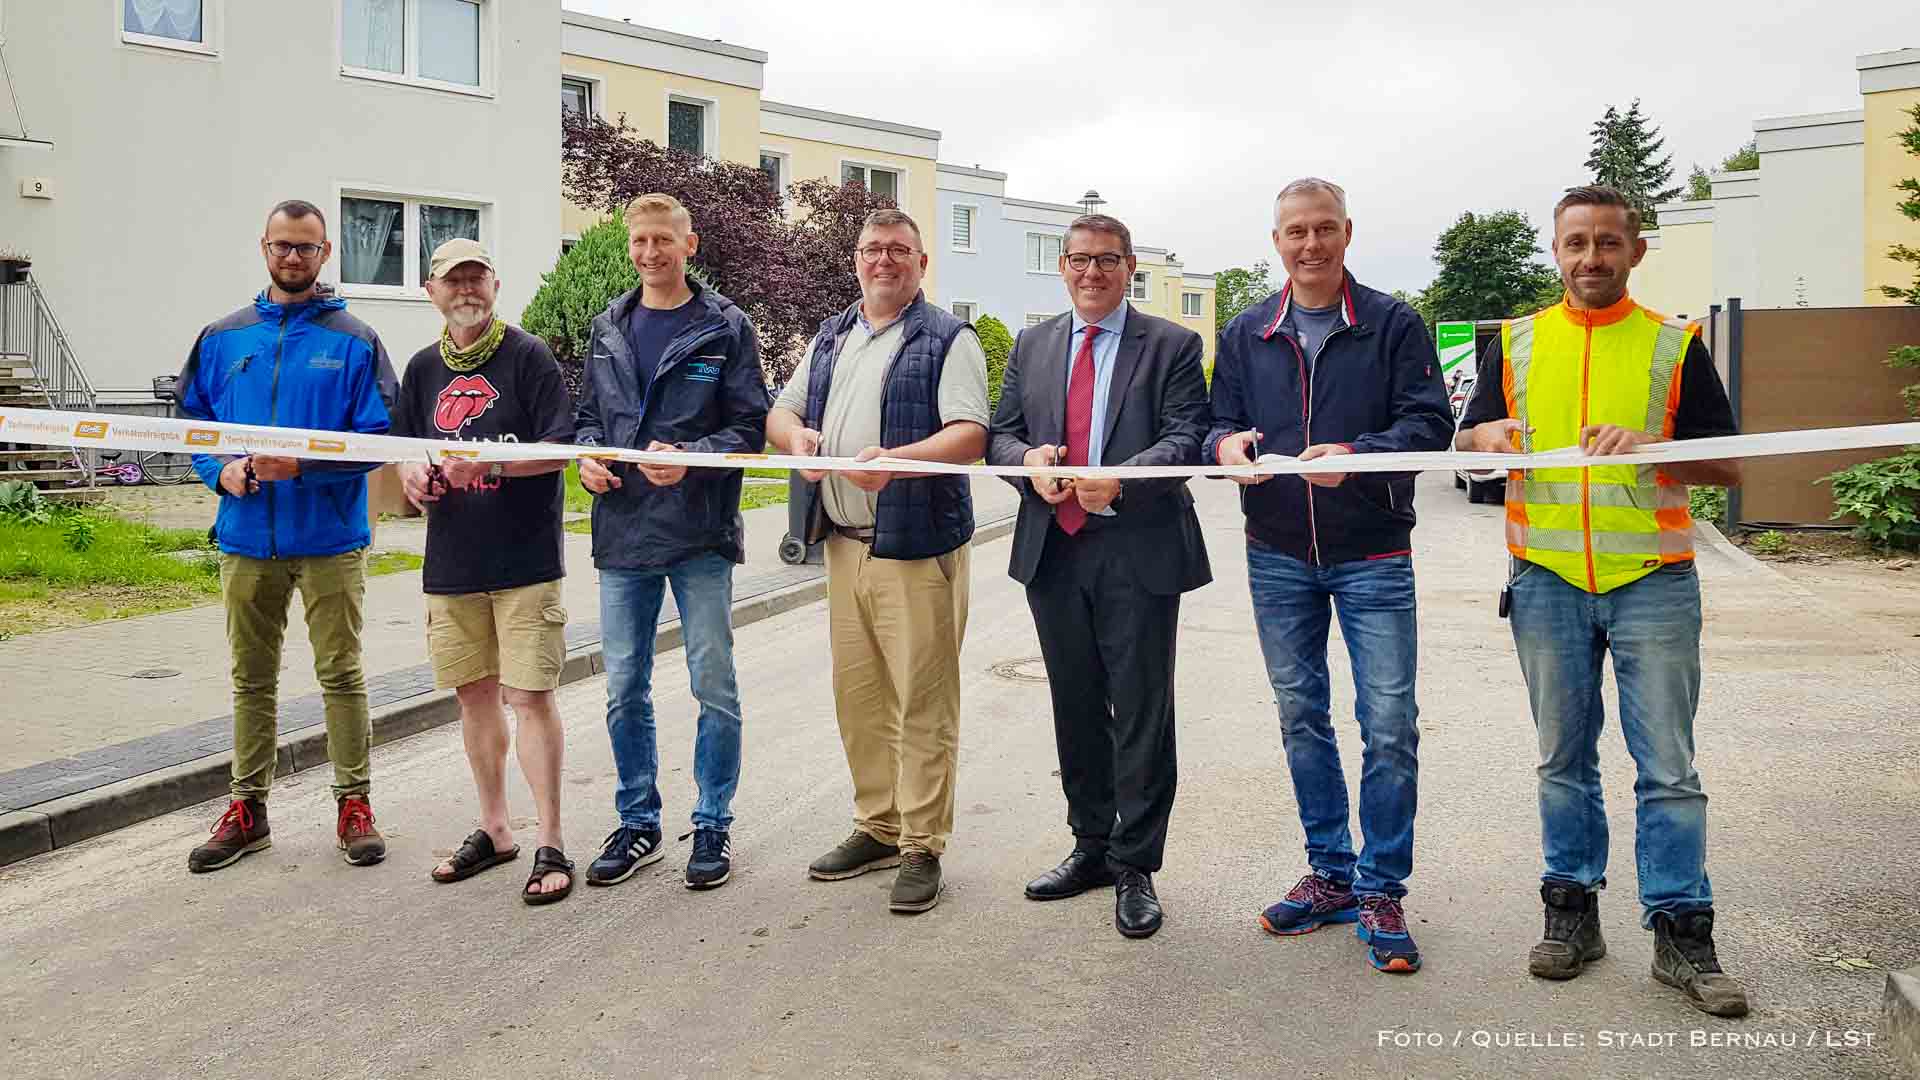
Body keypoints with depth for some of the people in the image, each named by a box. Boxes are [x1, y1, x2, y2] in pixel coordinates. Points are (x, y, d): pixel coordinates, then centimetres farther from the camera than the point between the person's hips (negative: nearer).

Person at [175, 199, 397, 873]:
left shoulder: (354, 342, -2)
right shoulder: (222, 338, 9)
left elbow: (379, 437, -7)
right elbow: (192, 420, 13)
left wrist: (303, 465, -19)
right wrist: (222, 469, -7)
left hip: (328, 539, -3)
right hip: (246, 539, 4)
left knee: (341, 675, 3)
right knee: (252, 679, 12)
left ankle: (354, 804, 15)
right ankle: (248, 809, 24)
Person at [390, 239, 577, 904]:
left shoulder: (528, 356, -3)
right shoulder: (424, 368, 13)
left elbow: (560, 448, -10)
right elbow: (404, 451, 20)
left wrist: (489, 463, -23)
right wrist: (412, 474, -2)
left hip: (525, 560, -6)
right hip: (451, 562, 6)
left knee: (529, 697, -7)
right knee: (474, 695, 13)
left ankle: (550, 844, 1)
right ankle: (494, 829, 27)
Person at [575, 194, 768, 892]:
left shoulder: (725, 328, -1)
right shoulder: (608, 329, 12)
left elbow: (751, 426, -4)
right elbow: (588, 414, 18)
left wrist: (691, 456, -19)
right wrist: (588, 456, -3)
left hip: (700, 535, -4)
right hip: (623, 532, 4)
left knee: (714, 687, 3)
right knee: (624, 690, 10)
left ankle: (714, 825, 17)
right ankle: (638, 823, 24)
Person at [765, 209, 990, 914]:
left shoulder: (948, 341, -2)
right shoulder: (830, 338, 19)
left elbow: (970, 435, -14)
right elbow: (779, 412, 19)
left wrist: (895, 460, -30)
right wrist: (796, 435, -5)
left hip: (917, 545, -6)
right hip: (844, 542, 6)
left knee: (921, 702, -3)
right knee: (857, 695, 12)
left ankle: (922, 846, 7)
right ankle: (877, 828, 25)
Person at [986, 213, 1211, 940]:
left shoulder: (1172, 346, 0)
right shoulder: (1032, 346, 13)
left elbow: (1186, 439, -9)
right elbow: (1001, 434, 12)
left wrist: (1122, 478, -26)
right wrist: (1027, 459, -11)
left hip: (1139, 553, -4)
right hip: (1053, 551, 5)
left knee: (1141, 713, 1)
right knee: (1076, 709, 14)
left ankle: (1134, 867, 13)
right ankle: (1091, 847, 30)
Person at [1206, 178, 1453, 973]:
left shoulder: (1393, 325, -2)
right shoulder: (1245, 334, 9)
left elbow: (1430, 423, -9)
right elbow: (1219, 425, 9)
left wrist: (1358, 454, -27)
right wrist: (1227, 443, -16)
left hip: (1372, 556, -3)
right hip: (1277, 558, 4)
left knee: (1389, 726, -5)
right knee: (1300, 718, 12)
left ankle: (1381, 892, 10)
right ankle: (1330, 874, 26)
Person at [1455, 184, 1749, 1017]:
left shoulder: (1674, 346, 4)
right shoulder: (1514, 344, 9)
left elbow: (1727, 465, 1)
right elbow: (1469, 443, 10)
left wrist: (1651, 446, -18)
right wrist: (1490, 436, -14)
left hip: (1653, 580, -1)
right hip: (1547, 580, 2)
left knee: (1668, 767, 1)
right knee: (1564, 759, 10)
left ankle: (1681, 933, 10)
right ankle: (1571, 909, 22)